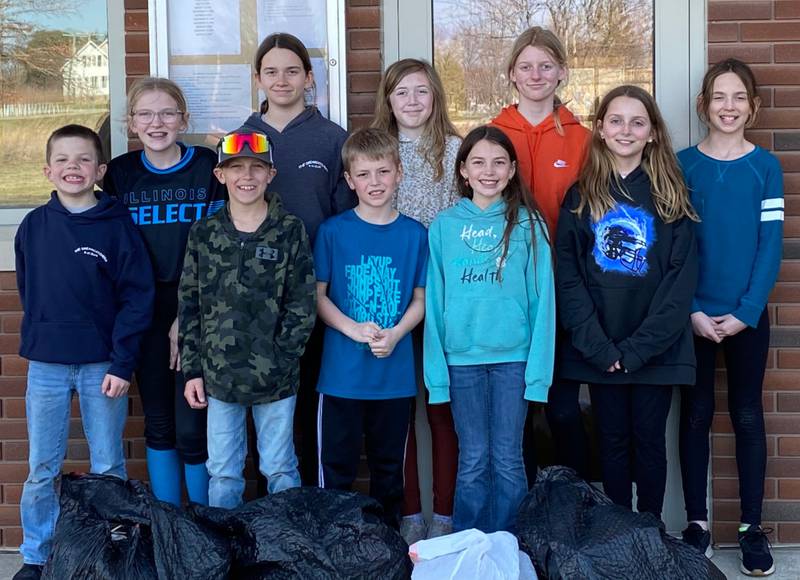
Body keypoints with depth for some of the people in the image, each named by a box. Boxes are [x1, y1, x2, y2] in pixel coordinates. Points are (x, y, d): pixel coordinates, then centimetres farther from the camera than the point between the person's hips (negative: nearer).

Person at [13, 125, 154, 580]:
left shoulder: (117, 225, -5)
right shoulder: (34, 226, 3)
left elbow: (138, 296, -7)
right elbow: (27, 291, 15)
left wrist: (123, 363, -12)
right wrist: (40, 340, 8)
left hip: (103, 366, -2)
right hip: (46, 366, 2)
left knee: (109, 468, 7)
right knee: (42, 470, 9)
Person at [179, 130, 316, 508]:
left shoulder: (289, 231, -2)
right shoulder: (203, 234, 4)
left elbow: (303, 304, -3)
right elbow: (189, 306, 6)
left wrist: (278, 359, -10)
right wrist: (192, 370, 3)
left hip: (276, 379, -2)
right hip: (218, 377, 2)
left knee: (280, 469, 10)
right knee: (222, 471, 11)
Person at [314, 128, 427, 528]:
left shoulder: (414, 234, 2)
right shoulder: (332, 231, -2)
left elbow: (420, 299, 6)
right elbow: (317, 295, 0)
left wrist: (395, 333, -12)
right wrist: (354, 329, -15)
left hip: (395, 373, 2)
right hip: (342, 372, -1)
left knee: (389, 464, 14)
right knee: (336, 465, 5)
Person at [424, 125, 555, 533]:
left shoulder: (527, 224, 2)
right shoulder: (444, 226, 5)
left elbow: (541, 297, 0)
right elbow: (434, 301, 4)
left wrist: (539, 366, -6)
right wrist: (435, 369, -1)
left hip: (514, 356, -1)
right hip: (461, 357, 1)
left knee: (507, 459, 5)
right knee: (472, 461, 7)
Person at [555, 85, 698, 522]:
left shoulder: (670, 196, 2)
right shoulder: (581, 196, 4)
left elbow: (681, 278, -5)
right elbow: (567, 276, -2)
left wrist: (637, 348, -13)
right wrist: (600, 346, -12)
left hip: (655, 350, -1)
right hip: (599, 350, 1)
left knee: (649, 442, 7)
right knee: (613, 442, 9)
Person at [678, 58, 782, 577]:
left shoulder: (766, 167, 0)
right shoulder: (682, 165, 0)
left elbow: (771, 246, -4)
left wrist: (745, 312, -12)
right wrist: (691, 310, -11)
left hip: (748, 316, 0)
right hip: (693, 315, 0)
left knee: (748, 416, 7)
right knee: (696, 415, 7)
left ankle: (752, 527, 17)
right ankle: (697, 521, 18)